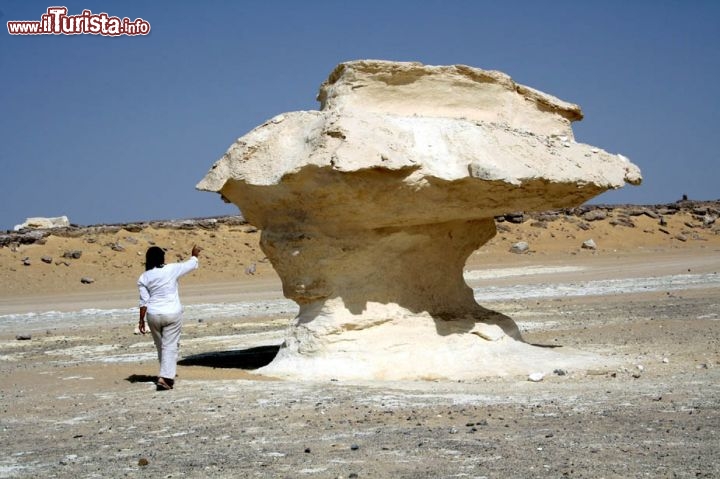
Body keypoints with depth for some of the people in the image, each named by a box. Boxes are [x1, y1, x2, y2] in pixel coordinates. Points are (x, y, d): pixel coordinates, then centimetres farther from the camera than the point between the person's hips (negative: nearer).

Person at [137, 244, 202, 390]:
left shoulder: (144, 277, -2)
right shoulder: (172, 269, -7)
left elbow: (144, 301, -3)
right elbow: (192, 265, 9)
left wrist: (142, 320, 3)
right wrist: (194, 255, 28)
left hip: (154, 315, 3)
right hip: (173, 313, -3)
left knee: (160, 346, 18)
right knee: (170, 346, -1)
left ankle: (168, 375, 28)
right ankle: (164, 377, -13)